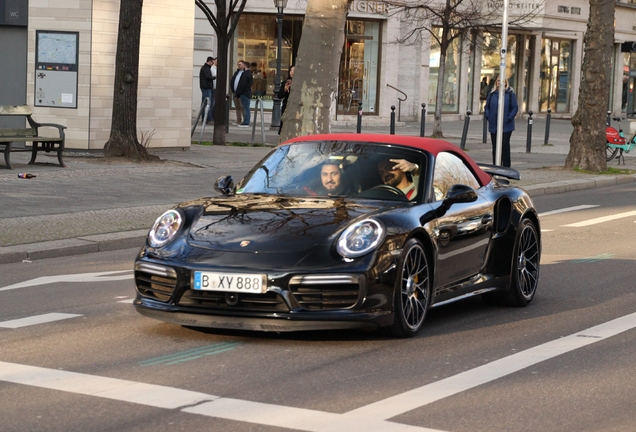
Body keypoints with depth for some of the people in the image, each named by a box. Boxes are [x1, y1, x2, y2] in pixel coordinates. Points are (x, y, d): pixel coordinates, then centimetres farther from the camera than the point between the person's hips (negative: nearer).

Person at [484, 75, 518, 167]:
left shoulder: (510, 94, 0)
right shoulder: (491, 94, 9)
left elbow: (515, 107, -1)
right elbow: (487, 107, 14)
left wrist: (509, 118, -11)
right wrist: (488, 116, -2)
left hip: (506, 126, -3)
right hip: (494, 125, 3)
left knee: (505, 145, -5)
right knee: (495, 146, 6)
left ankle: (506, 166, 2)